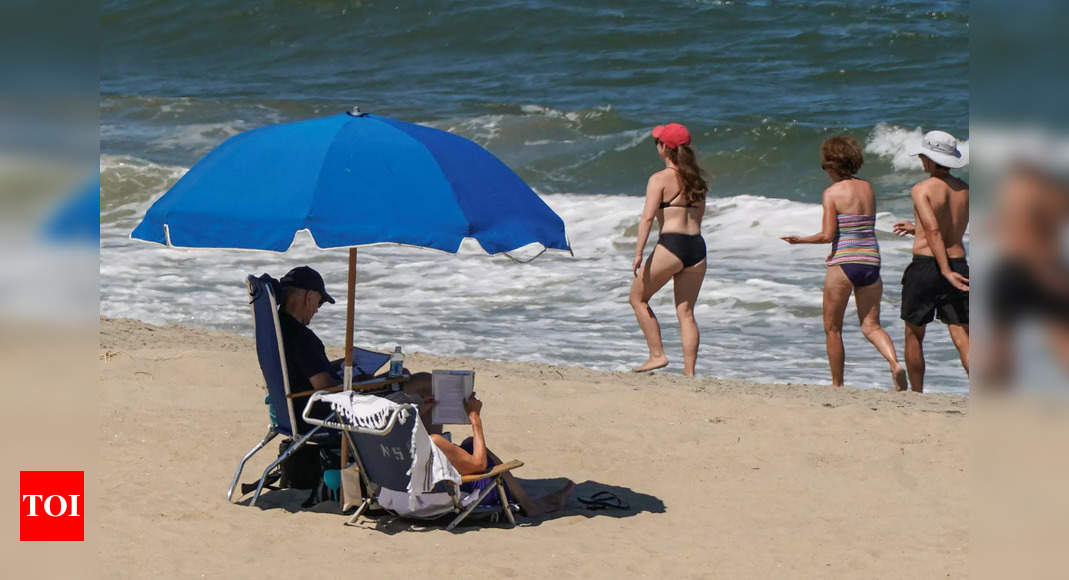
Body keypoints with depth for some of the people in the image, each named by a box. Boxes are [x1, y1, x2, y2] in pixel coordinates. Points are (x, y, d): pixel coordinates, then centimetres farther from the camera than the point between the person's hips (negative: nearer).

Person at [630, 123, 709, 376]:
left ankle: (657, 355, 7)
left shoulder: (660, 179, -5)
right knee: (686, 312, 9)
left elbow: (647, 217, -13)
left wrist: (638, 253, -16)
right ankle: (689, 372, 3)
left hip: (671, 245, -6)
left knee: (638, 298, 12)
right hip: (697, 246, 6)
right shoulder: (695, 180, 15)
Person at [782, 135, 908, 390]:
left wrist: (799, 240, 3)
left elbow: (828, 235, -12)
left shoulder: (832, 192, -6)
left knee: (832, 328, 10)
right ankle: (895, 363, -17)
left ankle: (837, 385, 14)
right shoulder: (868, 188, 11)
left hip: (844, 264, -5)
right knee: (871, 325, 9)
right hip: (871, 262, 5)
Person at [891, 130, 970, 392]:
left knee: (914, 334, 13)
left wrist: (945, 271, -21)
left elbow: (933, 231, -19)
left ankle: (916, 394, 21)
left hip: (925, 265, -4)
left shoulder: (922, 189, -7)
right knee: (962, 336, 0)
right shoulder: (964, 190, 9)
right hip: (959, 262, 4)